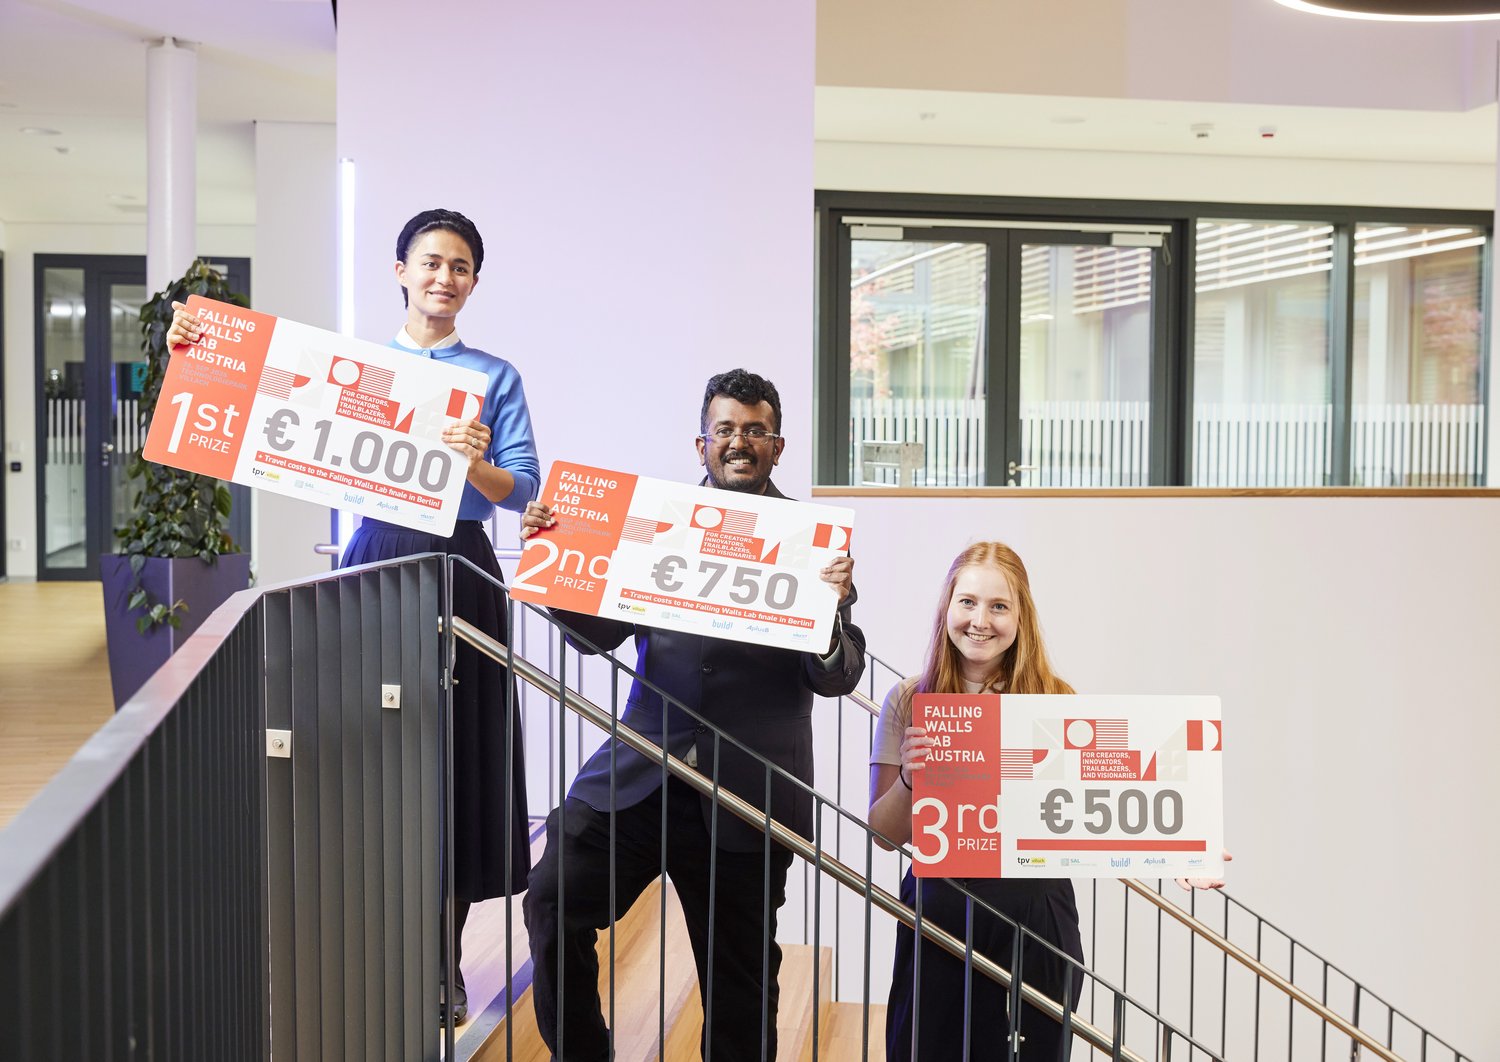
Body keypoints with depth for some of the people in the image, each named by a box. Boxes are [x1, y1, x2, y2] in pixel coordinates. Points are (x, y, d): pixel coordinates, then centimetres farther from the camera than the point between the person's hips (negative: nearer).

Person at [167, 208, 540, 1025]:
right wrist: (199, 351, -7)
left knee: (453, 751, 2)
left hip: (457, 568, -1)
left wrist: (474, 465, -22)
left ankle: (443, 962, 15)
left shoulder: (495, 377, 7)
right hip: (372, 563, 1)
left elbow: (525, 488, -1)